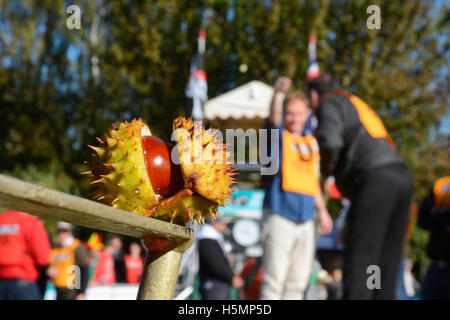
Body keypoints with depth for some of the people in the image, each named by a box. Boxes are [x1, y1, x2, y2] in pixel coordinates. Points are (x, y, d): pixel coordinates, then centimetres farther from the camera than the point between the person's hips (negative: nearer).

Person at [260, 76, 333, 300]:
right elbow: (273, 118, -21)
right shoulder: (279, 135, 1)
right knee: (274, 280, -8)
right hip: (279, 217, -6)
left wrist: (322, 210, 21)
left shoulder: (311, 142, 17)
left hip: (305, 220, 6)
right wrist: (278, 92, -39)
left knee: (298, 282, 8)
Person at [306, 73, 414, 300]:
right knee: (386, 260, 8)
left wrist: (326, 170, 4)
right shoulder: (357, 105, 33)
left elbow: (330, 141, -14)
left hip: (376, 179, -8)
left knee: (359, 261, -9)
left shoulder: (329, 104, 7)